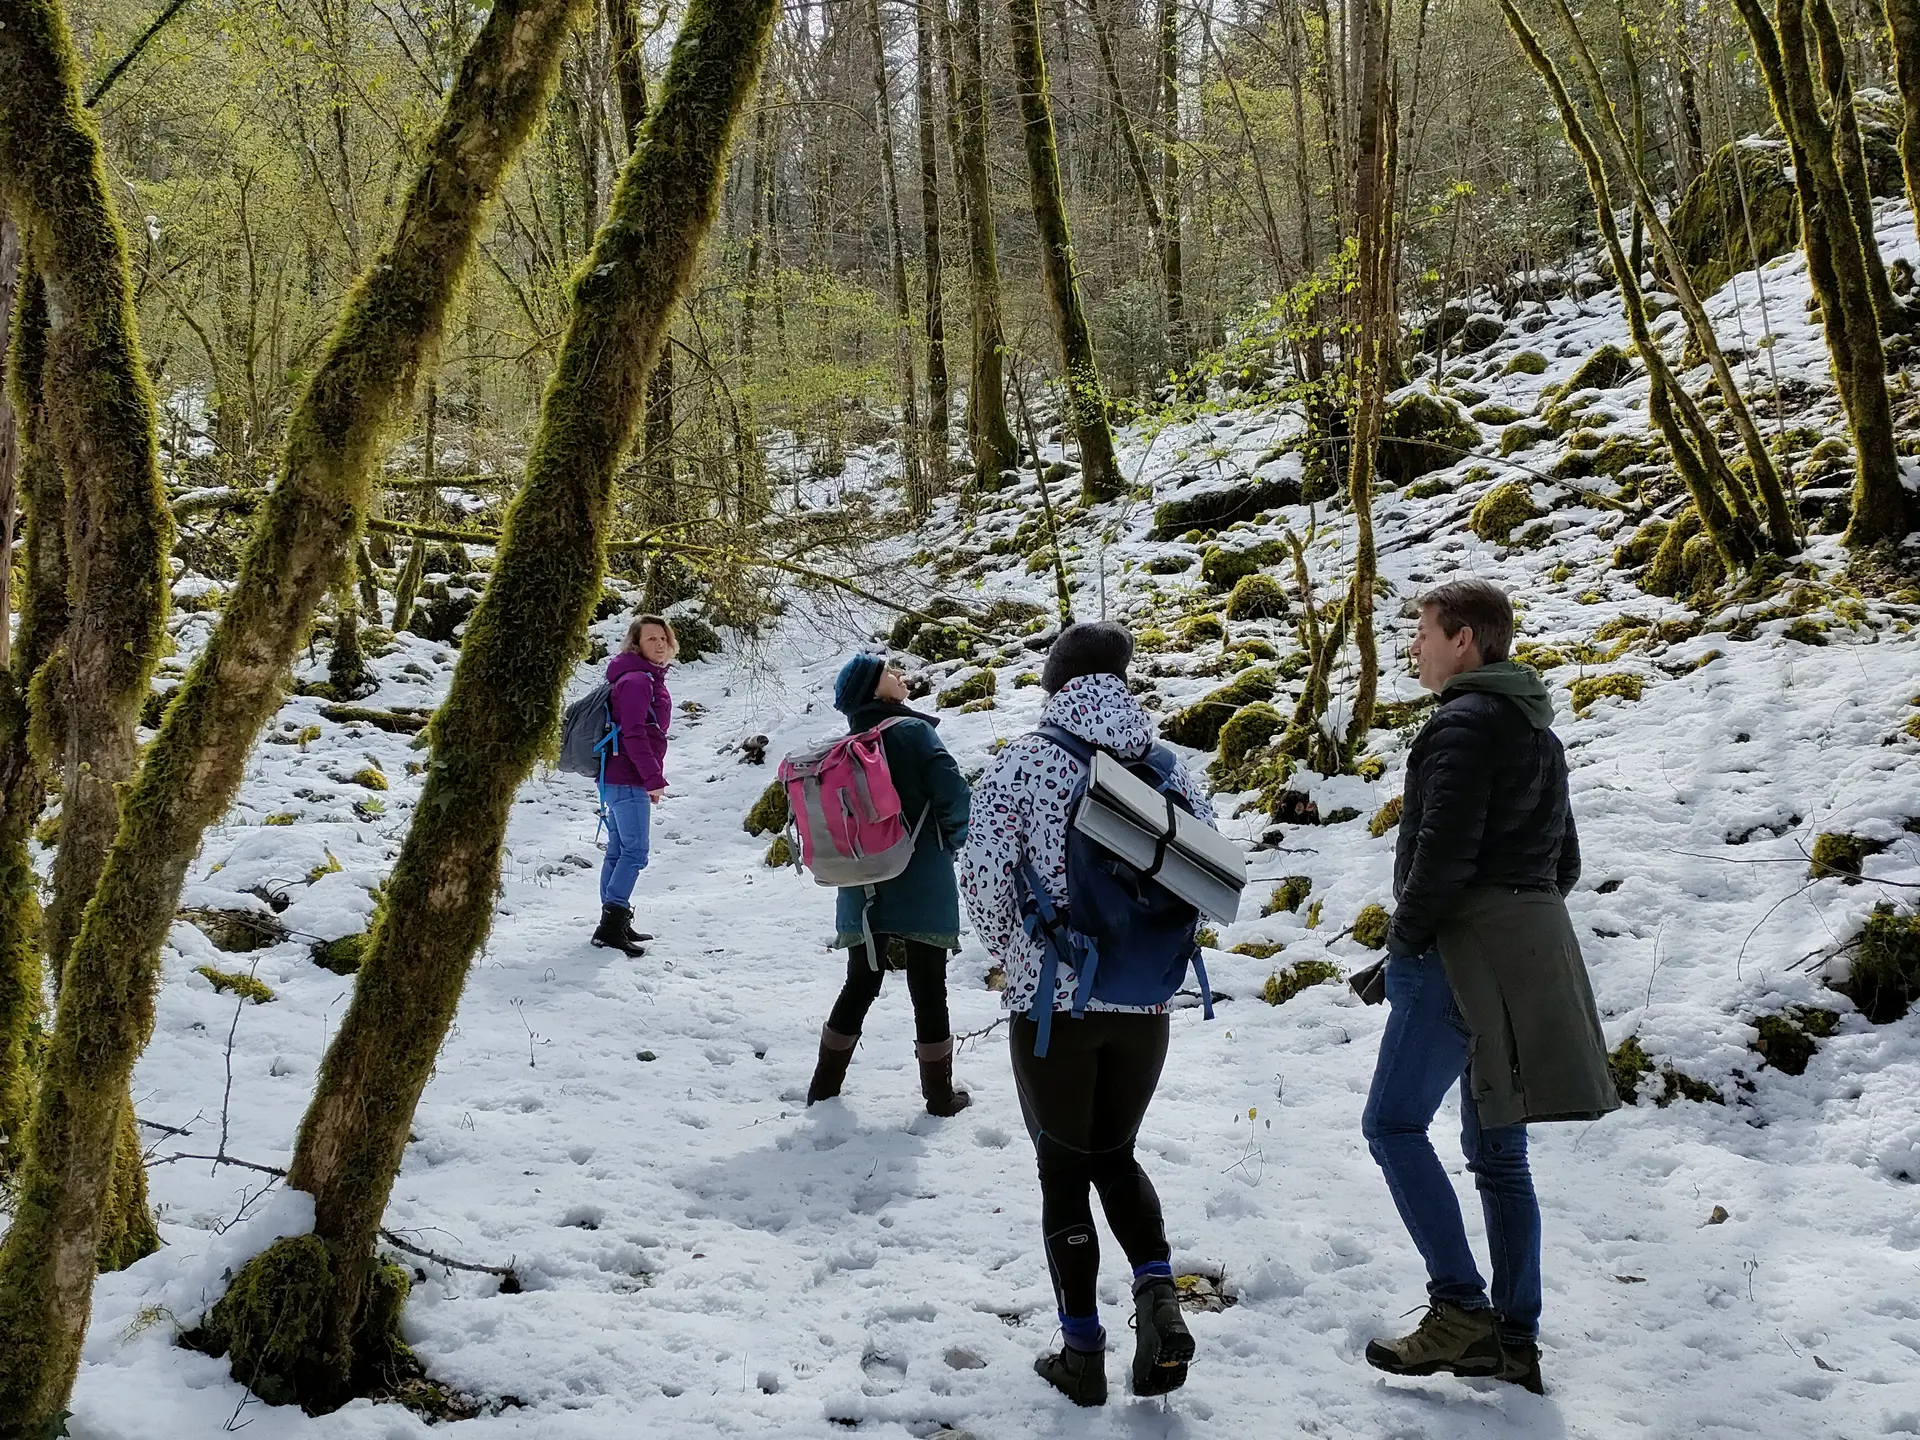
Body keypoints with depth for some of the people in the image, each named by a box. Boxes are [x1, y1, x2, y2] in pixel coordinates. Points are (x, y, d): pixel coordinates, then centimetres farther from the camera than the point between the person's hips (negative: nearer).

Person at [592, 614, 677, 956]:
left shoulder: (650, 679, 17)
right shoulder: (636, 680, -14)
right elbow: (633, 733, -21)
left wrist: (651, 778, 22)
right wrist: (654, 778, -21)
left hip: (618, 780, 10)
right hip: (627, 781, -10)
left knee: (618, 851, 12)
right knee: (635, 852, -11)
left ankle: (614, 923, 17)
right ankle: (611, 925, -14)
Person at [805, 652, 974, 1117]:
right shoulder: (912, 730, -12)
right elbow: (953, 794, -18)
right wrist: (952, 839, 0)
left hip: (862, 896, 5)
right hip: (922, 892, -5)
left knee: (859, 986, 18)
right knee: (929, 991, 6)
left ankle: (824, 1087, 23)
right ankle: (939, 1095, 15)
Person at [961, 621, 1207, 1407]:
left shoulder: (1024, 761, -8)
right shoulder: (1168, 767, 1)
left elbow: (984, 875, -13)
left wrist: (1012, 953, 5)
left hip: (1052, 998, -3)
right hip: (1144, 1003, 3)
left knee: (1063, 1168, 12)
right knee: (1116, 1155, 22)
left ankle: (1082, 1353, 16)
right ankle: (1157, 1292, -1)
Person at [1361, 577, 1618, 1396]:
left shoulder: (1465, 722, -12)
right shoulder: (1538, 730, 18)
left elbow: (1445, 848, -21)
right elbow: (1564, 861, 21)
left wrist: (1405, 938, -11)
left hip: (1466, 949, -9)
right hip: (1531, 949, 9)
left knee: (1393, 1122, -3)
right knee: (1496, 1149, 11)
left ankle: (1460, 1304, -8)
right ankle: (1515, 1338, 13)